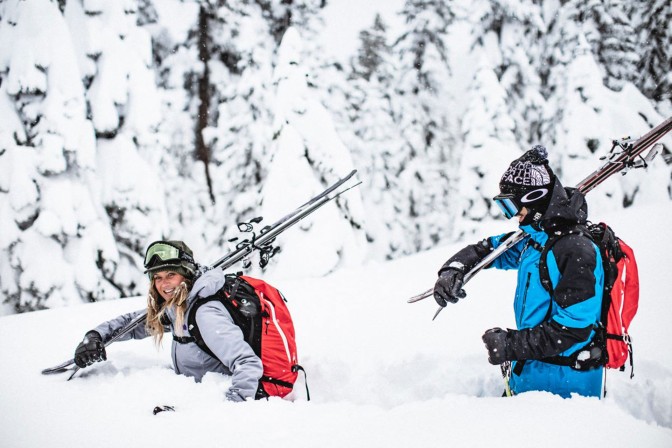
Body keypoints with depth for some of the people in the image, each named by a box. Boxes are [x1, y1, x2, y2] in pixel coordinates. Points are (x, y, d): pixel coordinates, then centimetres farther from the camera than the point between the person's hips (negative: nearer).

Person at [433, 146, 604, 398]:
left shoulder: (576, 250, -20)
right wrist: (455, 268, 6)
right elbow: (491, 248, 27)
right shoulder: (534, 237, 8)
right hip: (530, 368, 9)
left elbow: (574, 329, -25)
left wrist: (511, 345, -23)